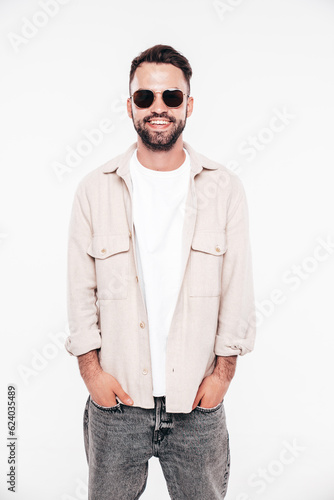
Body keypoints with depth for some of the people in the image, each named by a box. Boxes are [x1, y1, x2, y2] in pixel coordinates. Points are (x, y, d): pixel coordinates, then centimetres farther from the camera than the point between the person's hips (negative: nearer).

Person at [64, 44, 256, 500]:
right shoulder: (95, 189, -1)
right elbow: (81, 291, 0)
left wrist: (223, 371, -2)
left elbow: (238, 289, 0)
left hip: (198, 401, 0)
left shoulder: (225, 188, -2)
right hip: (116, 397, 0)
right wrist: (92, 371, -3)